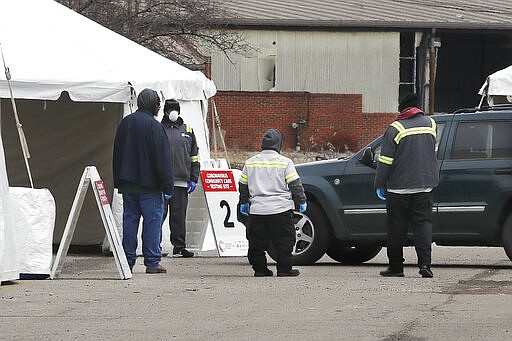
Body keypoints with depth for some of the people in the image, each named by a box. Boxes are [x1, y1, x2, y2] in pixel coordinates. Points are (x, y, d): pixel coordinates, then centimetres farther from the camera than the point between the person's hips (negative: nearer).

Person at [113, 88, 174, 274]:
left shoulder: (125, 123, 11)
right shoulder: (154, 126, -11)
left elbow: (117, 154, 17)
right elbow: (163, 159, -13)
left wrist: (118, 182, 23)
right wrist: (167, 187, -10)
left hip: (128, 183, 6)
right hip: (149, 184, -6)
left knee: (129, 220, 9)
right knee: (153, 220, -2)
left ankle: (128, 260, 9)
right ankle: (152, 262, -4)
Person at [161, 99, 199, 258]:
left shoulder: (187, 130, 15)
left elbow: (194, 157, 17)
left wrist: (193, 179, 9)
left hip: (181, 182, 3)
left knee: (179, 215, 3)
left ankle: (179, 247, 7)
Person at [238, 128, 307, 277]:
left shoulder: (250, 163, 7)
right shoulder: (285, 162, -4)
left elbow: (243, 185, 15)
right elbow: (295, 185, -4)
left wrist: (244, 203, 28)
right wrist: (301, 201, 8)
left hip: (257, 209, 3)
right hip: (281, 209, -3)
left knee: (257, 242, 10)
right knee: (284, 242, 4)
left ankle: (259, 269, 10)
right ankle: (284, 269, 2)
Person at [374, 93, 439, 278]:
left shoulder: (395, 128, -9)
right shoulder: (430, 123, 5)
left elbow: (385, 161, -8)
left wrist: (380, 184, 0)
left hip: (399, 187, -3)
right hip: (425, 186, 3)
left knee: (397, 227, 5)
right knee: (423, 223, 3)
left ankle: (395, 266, 8)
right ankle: (425, 263, -12)